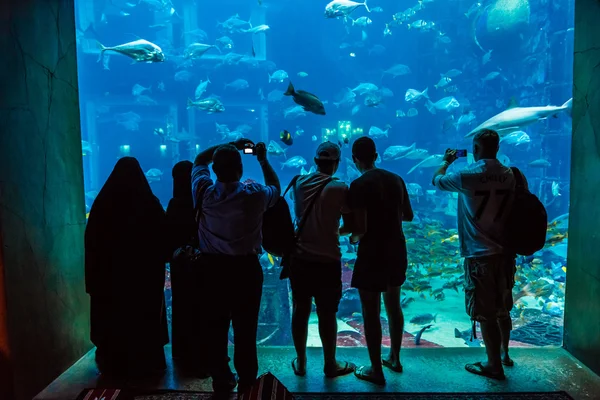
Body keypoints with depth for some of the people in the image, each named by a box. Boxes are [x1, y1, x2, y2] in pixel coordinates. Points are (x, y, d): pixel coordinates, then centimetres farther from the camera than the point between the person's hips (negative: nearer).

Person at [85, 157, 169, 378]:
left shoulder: (103, 203, -7)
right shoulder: (150, 203, -12)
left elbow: (91, 241, -1)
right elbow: (163, 240, -7)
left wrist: (95, 275, 8)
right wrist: (158, 261, 9)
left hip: (110, 273, 1)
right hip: (145, 273, -1)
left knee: (113, 319, 14)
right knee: (145, 318, 12)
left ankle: (114, 363, 26)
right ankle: (147, 363, 21)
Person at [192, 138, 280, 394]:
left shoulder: (205, 191, -7)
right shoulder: (255, 194, -12)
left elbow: (199, 160, 14)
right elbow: (276, 188, 12)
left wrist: (229, 146, 15)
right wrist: (263, 161, 16)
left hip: (212, 266, 2)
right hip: (246, 267, -2)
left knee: (216, 326, 13)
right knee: (245, 328, 7)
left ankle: (221, 381, 27)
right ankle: (247, 383, 19)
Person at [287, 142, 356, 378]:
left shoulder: (299, 183, 2)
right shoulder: (340, 189, -11)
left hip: (299, 257, 4)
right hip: (327, 260, -4)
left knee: (300, 310, 14)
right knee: (327, 314, 9)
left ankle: (300, 363, 28)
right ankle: (330, 365, 26)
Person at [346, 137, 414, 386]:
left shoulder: (359, 185, -16)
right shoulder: (396, 179, 4)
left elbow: (361, 228, -21)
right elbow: (408, 216, 14)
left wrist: (353, 236, 1)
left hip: (372, 254, -7)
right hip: (397, 251, 7)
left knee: (371, 312, 5)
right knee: (393, 305, 20)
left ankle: (376, 370, 16)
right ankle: (394, 359, 35)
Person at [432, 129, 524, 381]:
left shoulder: (467, 176, -13)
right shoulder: (511, 176, 1)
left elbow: (436, 180, 4)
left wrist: (447, 161, 20)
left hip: (479, 255, -6)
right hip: (505, 252, 6)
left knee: (485, 313, 6)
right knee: (502, 308, 21)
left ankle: (494, 366, 17)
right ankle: (504, 354, 39)